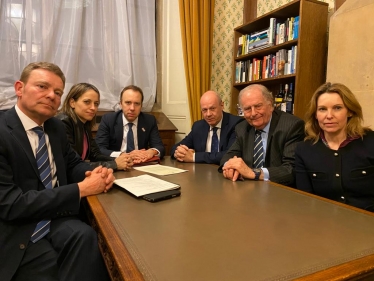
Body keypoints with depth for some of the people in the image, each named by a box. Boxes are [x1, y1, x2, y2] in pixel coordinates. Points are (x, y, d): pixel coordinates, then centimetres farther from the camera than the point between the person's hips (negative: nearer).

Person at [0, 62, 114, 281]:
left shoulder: (56, 127, 4)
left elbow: (72, 163, 16)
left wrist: (95, 173, -8)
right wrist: (80, 189, -22)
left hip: (55, 218, 4)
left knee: (86, 237, -24)